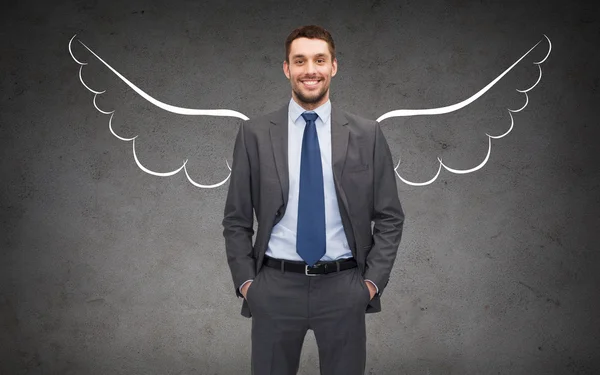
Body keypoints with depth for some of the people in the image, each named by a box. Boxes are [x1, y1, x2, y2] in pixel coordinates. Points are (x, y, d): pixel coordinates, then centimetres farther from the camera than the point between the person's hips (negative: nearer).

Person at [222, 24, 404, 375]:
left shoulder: (367, 134, 0)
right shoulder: (255, 133, 0)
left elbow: (390, 217, 4)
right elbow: (236, 219, 4)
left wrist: (373, 280, -3)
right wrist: (245, 281, -2)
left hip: (343, 288, 0)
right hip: (275, 288, 0)